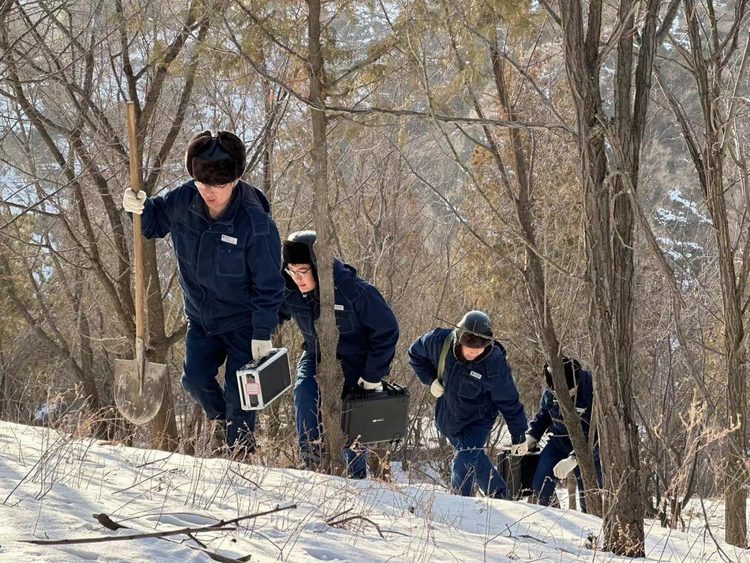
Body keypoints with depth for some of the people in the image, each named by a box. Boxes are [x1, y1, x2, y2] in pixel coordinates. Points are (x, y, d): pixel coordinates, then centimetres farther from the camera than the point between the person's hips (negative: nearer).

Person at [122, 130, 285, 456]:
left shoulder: (256, 223, -27)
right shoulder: (183, 201, -15)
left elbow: (268, 285, -19)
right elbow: (155, 223, 6)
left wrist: (263, 334, -17)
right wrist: (139, 209, -19)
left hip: (242, 321, -4)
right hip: (201, 317, 5)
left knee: (238, 391, -1)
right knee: (195, 379, 3)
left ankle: (241, 447, 22)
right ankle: (219, 420, 36)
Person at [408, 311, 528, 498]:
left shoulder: (495, 365, -27)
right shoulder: (439, 341, -21)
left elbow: (509, 403, -15)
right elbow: (416, 353, 1)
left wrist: (519, 436, -9)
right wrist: (430, 380, -12)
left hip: (477, 421, -4)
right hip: (448, 419, 4)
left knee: (464, 462, -20)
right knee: (476, 459, 18)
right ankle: (498, 495, 38)